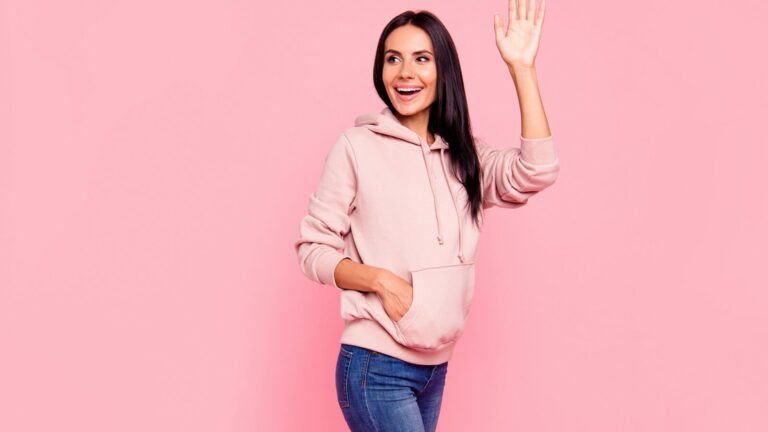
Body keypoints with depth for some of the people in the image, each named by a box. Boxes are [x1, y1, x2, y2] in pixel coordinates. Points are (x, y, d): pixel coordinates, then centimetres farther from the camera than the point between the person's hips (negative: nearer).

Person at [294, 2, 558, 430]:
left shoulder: (465, 154, 8)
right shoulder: (357, 147, -5)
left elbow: (537, 172, -11)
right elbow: (313, 248, -3)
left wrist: (522, 69, -13)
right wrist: (381, 279, -20)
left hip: (436, 365, 5)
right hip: (375, 365, -5)